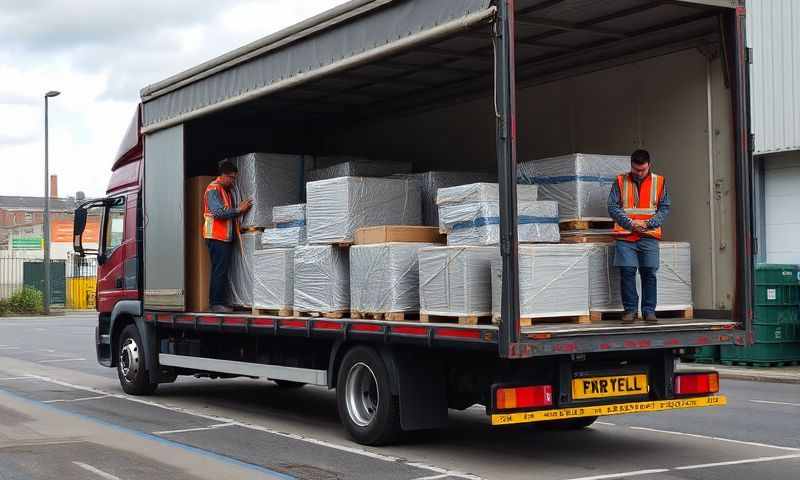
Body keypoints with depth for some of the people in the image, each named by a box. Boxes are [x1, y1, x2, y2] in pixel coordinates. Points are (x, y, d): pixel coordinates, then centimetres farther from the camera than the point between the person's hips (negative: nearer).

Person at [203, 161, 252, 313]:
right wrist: (239, 210, -17)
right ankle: (217, 303, -8)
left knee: (222, 271, 9)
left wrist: (242, 209, 7)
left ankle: (220, 302, 12)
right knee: (219, 271, -9)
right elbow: (218, 212, -21)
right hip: (216, 236, -9)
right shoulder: (213, 189, -9)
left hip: (226, 237, 9)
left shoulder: (227, 190, 21)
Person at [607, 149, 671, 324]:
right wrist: (630, 223, -10)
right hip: (625, 236, 0)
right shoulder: (620, 181, 6)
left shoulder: (659, 182, 8)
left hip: (649, 236, 0)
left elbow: (665, 208, 7)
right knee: (627, 272, -5)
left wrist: (648, 223, -8)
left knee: (649, 273, -2)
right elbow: (612, 206, 2)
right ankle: (630, 309, 4)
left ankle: (649, 310, 6)